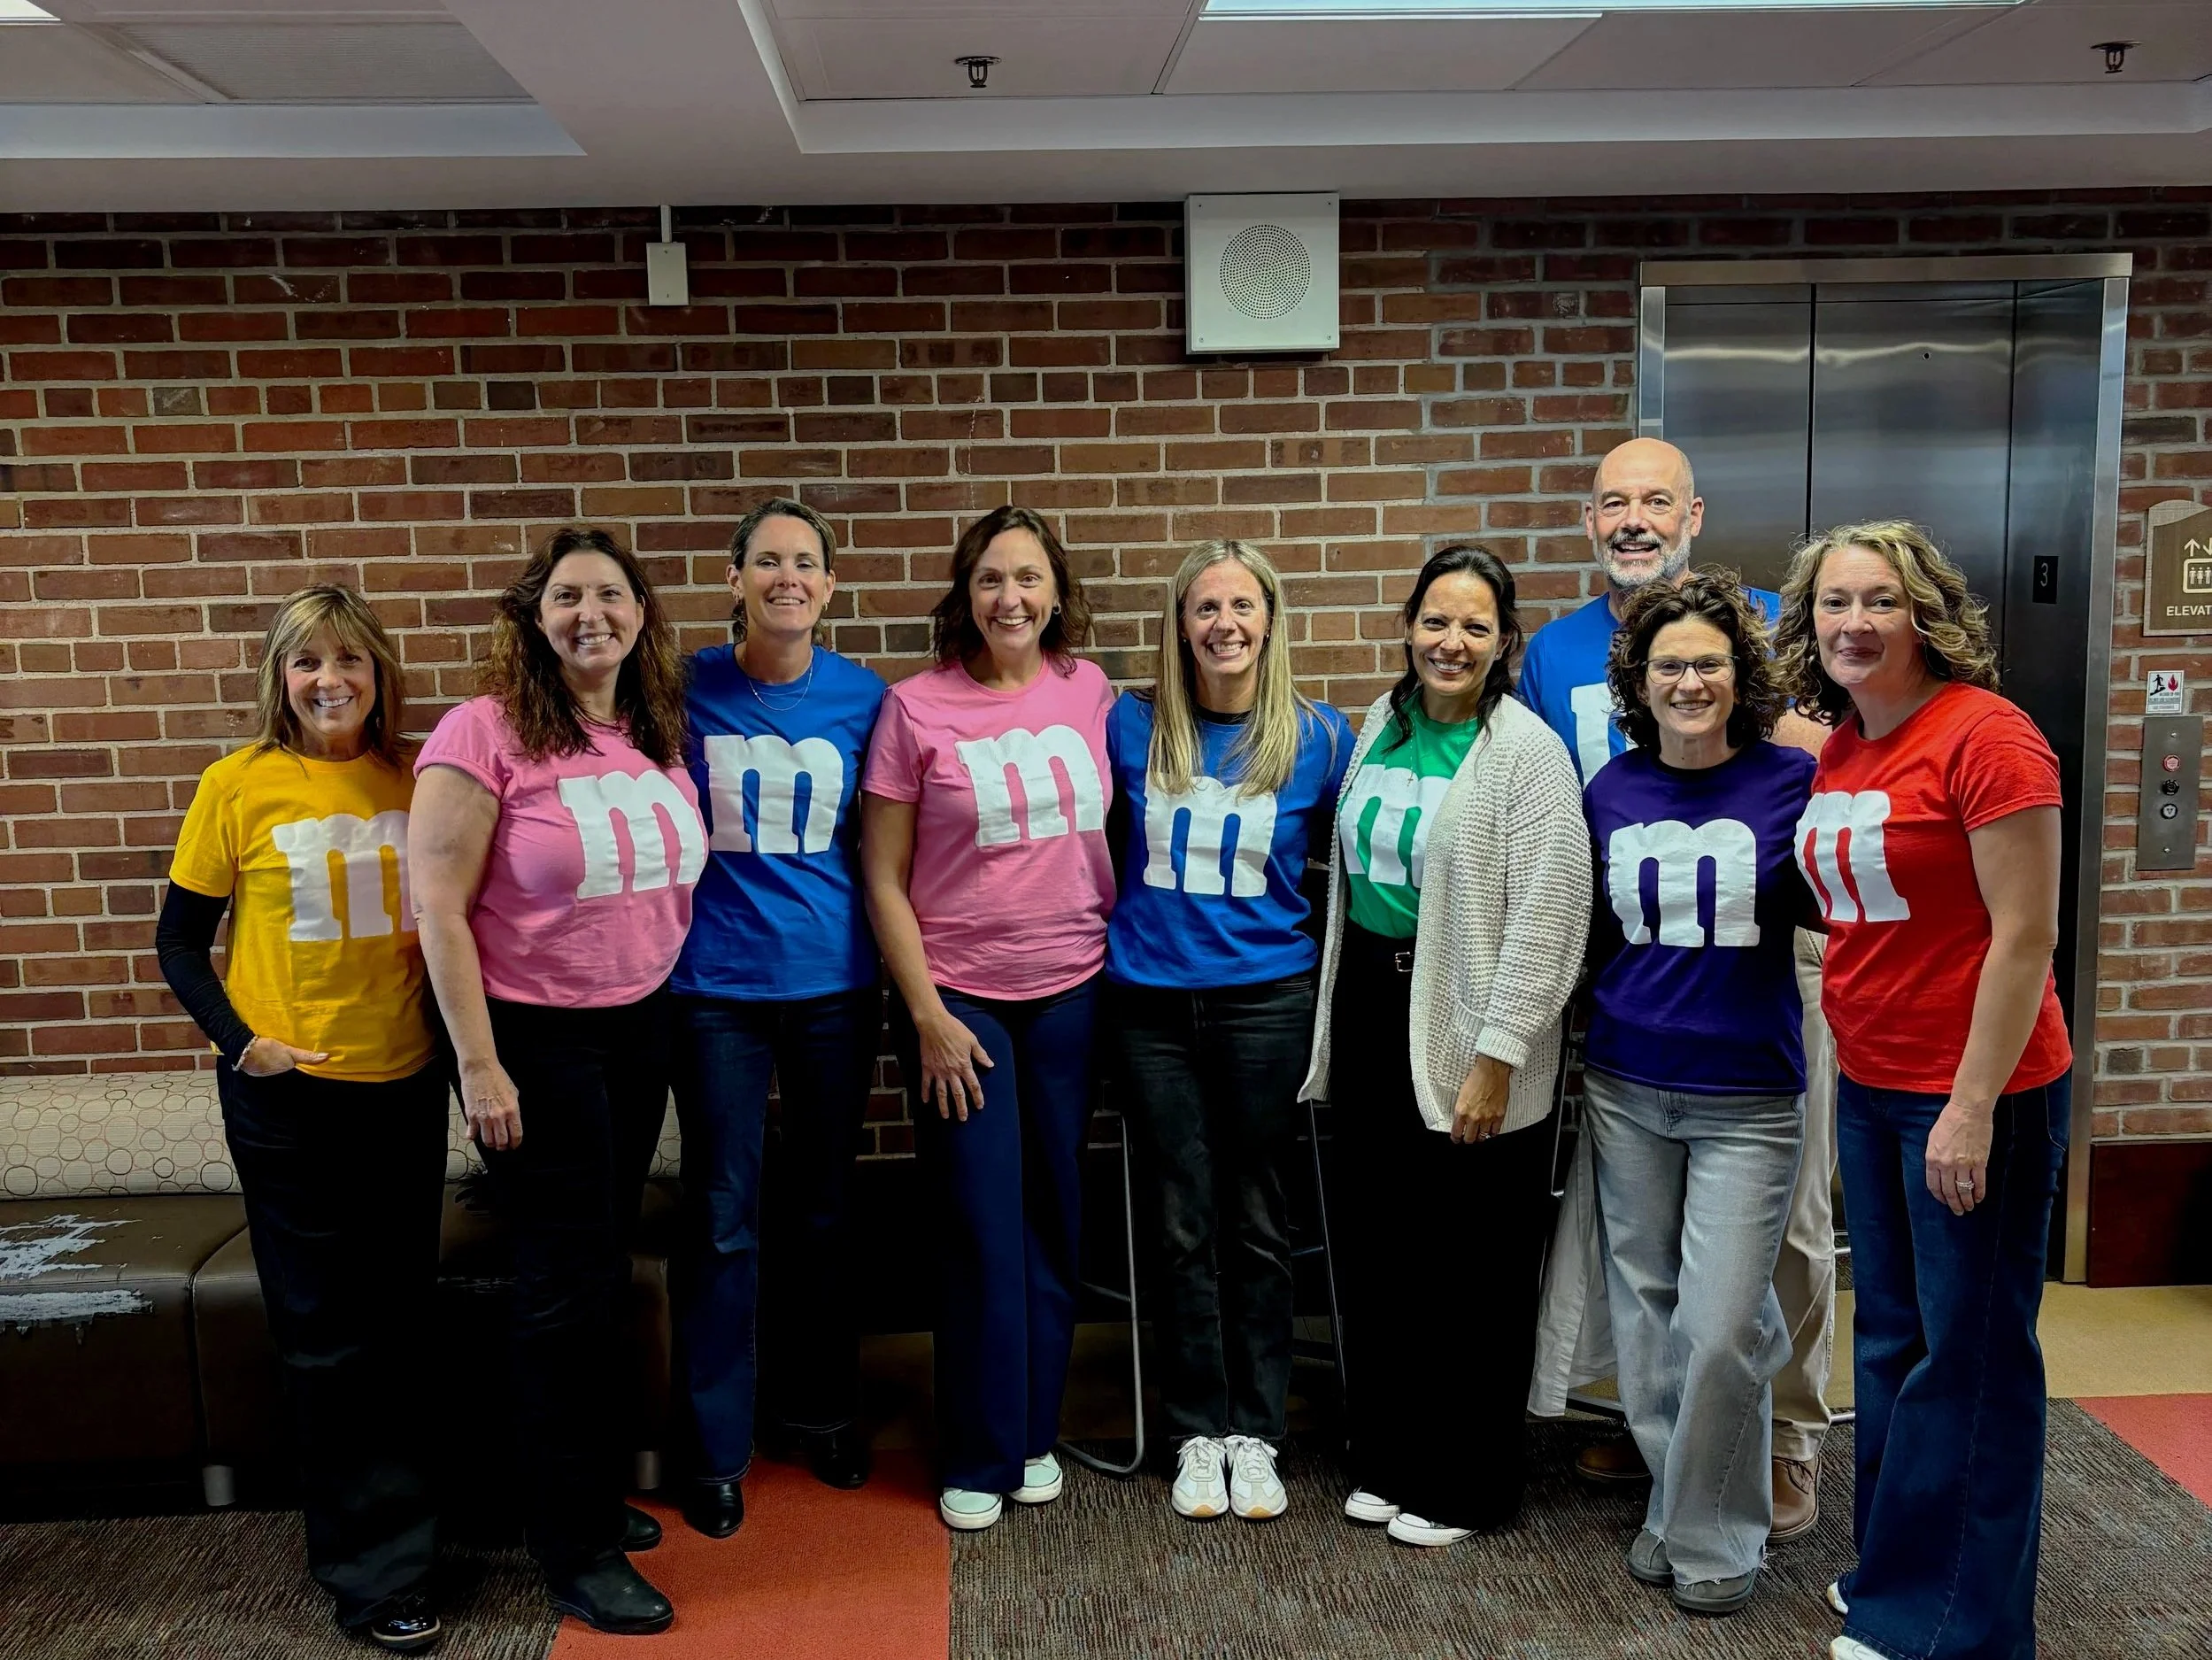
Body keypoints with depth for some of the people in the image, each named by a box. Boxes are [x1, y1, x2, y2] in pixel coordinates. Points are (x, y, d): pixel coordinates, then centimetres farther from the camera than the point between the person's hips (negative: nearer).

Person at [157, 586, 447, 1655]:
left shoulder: (411, 783, 1)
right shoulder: (240, 784, -7)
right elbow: (179, 940, -1)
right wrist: (238, 1041, -13)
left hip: (405, 1081, 3)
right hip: (288, 1090, -3)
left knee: (402, 1322, 15)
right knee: (327, 1334, 6)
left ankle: (396, 1522, 35)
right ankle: (374, 1571, 20)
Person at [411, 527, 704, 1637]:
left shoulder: (658, 737, 4)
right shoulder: (487, 733, -14)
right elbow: (437, 906, -15)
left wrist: (682, 1016, 12)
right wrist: (479, 1064, -17)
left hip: (639, 1032, 6)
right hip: (533, 1039, -6)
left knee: (600, 1269, 17)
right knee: (572, 1282, 2)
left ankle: (582, 1488, 36)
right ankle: (575, 1546, 19)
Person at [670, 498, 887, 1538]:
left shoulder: (863, 698, -1)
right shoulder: (688, 691, -5)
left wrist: (896, 966, 3)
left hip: (833, 984, 2)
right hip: (716, 988, -1)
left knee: (821, 1210, 15)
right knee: (724, 1222, 4)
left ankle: (823, 1410, 34)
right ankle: (717, 1449, 20)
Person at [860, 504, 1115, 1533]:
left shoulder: (1088, 692, 1)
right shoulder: (916, 707, -8)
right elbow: (882, 879, -6)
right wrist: (927, 1015, -9)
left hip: (1070, 993, 3)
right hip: (957, 996, -3)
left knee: (1054, 1221, 11)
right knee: (981, 1229, 3)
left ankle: (1035, 1432, 28)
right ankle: (980, 1459, 18)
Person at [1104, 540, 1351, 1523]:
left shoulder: (1316, 737, -2)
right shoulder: (1132, 728, -1)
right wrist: (1120, 929, 9)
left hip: (1265, 1001, 0)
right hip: (1151, 1002, 1)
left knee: (1256, 1228, 9)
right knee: (1182, 1228, 8)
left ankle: (1256, 1432, 23)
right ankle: (1197, 1432, 22)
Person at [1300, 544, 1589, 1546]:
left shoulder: (1527, 752, -12)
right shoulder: (1384, 723, 8)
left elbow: (1547, 919, -16)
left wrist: (1495, 1060, -19)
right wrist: (1336, 1014, 14)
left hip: (1463, 1032, -6)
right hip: (1369, 1010, 7)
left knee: (1469, 1273, 6)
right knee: (1369, 1248, 15)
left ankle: (1462, 1487, 24)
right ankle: (1386, 1459, 33)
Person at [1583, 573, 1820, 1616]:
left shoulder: (1792, 781, -7)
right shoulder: (1609, 792, 2)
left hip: (1746, 1097, -3)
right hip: (1626, 1087, 4)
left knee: (1720, 1327, -4)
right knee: (1647, 1312, 13)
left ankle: (1715, 1537, 17)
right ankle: (1672, 1503, 32)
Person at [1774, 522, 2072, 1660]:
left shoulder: (1983, 736, -16)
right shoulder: (1840, 750, 7)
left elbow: (2026, 936, -17)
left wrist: (1974, 1108, -18)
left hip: (1974, 1096, -7)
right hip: (1869, 1087, 7)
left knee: (1970, 1353, 5)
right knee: (1888, 1337, 17)